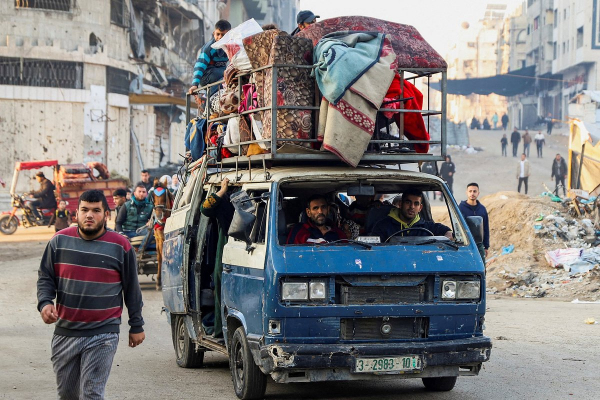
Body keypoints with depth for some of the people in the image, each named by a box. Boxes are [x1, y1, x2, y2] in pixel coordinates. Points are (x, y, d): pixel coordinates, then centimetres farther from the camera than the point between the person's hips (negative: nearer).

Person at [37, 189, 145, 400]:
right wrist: (45, 302, -8)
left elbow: (132, 289, 6)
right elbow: (45, 277, 12)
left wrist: (136, 326, 9)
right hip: (65, 332, 3)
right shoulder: (60, 241, 4)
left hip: (103, 336, -3)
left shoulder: (120, 246, -2)